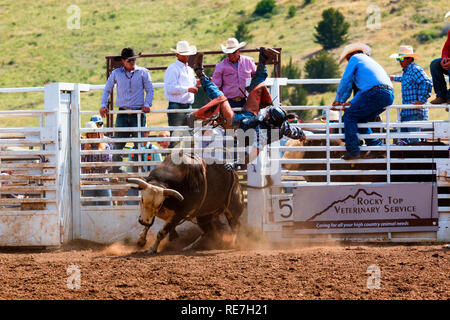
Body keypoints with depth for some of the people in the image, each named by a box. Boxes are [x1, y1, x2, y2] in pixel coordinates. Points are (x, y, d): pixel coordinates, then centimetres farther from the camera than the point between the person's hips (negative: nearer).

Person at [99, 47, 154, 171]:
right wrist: (103, 105, 4)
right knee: (117, 143, -5)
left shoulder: (143, 72, 5)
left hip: (138, 113, -1)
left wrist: (147, 104, -7)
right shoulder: (116, 73, 9)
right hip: (122, 113, 1)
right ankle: (115, 171, -1)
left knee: (139, 144, 0)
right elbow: (107, 90, 16)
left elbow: (149, 90, 8)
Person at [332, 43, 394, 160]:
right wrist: (352, 102, 24)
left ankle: (352, 150, -15)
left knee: (349, 116, -5)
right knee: (360, 120, 19)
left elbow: (345, 81, 11)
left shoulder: (356, 58, 12)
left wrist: (338, 100, 22)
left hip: (376, 93, -9)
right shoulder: (370, 61, 38)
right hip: (389, 96, 9)